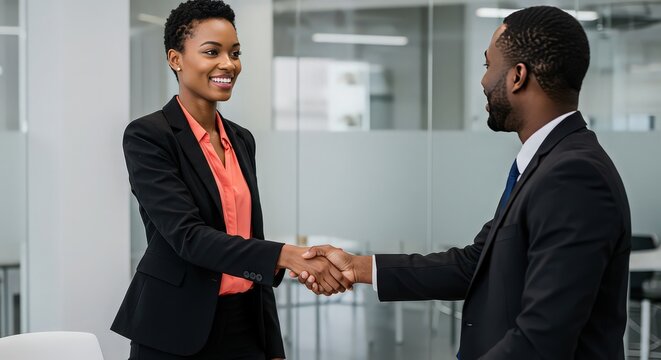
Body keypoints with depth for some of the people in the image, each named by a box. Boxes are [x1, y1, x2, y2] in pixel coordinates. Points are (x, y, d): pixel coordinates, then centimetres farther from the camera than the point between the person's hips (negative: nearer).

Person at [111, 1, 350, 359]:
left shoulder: (242, 139, 9)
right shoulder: (147, 135, -11)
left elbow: (251, 242, 12)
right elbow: (187, 236, -21)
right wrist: (287, 256, -32)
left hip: (244, 328, 6)